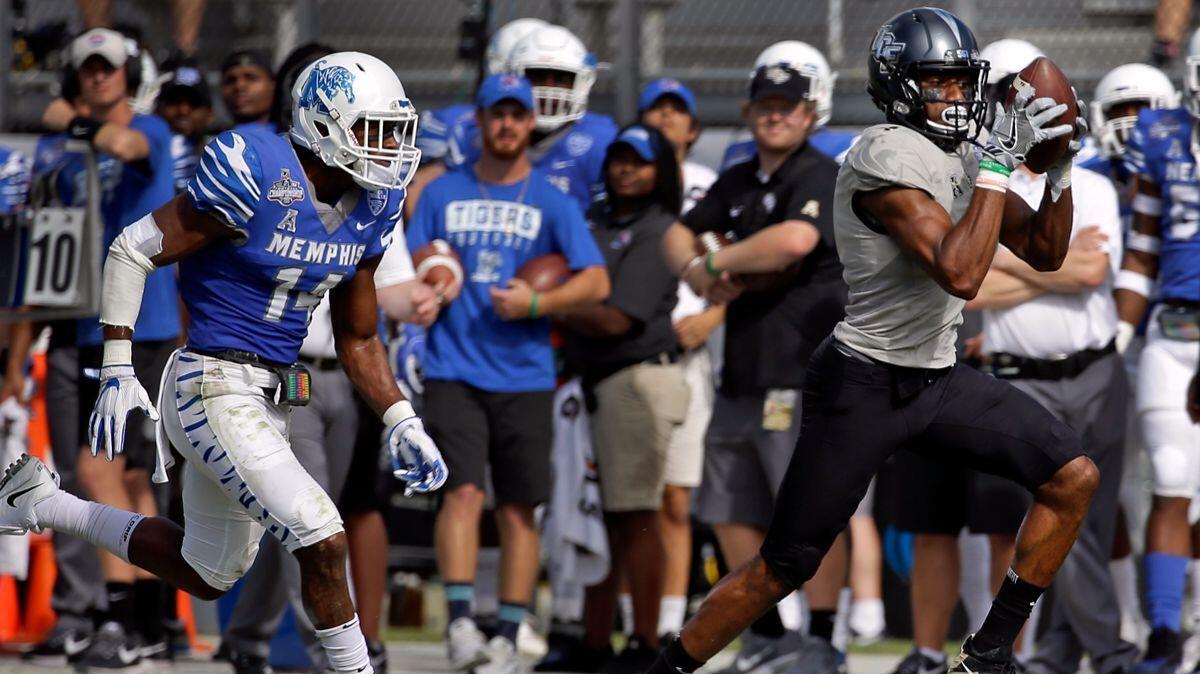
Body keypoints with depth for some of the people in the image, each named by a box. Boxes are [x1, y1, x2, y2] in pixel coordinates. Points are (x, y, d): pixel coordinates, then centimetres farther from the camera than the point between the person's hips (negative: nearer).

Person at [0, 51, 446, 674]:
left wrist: (403, 425, 4)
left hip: (267, 401, 9)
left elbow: (358, 340, 16)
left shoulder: (365, 212, 4)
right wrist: (117, 374, -14)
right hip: (214, 389, -9)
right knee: (322, 542, -17)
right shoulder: (257, 180, -19)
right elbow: (133, 250, -12)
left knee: (207, 575, 21)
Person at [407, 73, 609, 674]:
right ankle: (460, 624, -20)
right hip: (454, 370, 0)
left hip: (524, 374, 0)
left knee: (517, 508, 3)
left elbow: (596, 282, 0)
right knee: (462, 490, -16)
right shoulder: (443, 194, 11)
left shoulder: (551, 202, 6)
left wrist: (535, 302, -14)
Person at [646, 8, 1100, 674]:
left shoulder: (961, 158, 8)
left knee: (1074, 479, -1)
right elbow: (959, 273, -29)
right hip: (864, 388, -8)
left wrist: (1061, 168, -2)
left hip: (939, 381, 8)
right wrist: (999, 161, -28)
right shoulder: (887, 156, -20)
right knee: (781, 570, -7)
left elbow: (1045, 252, 14)